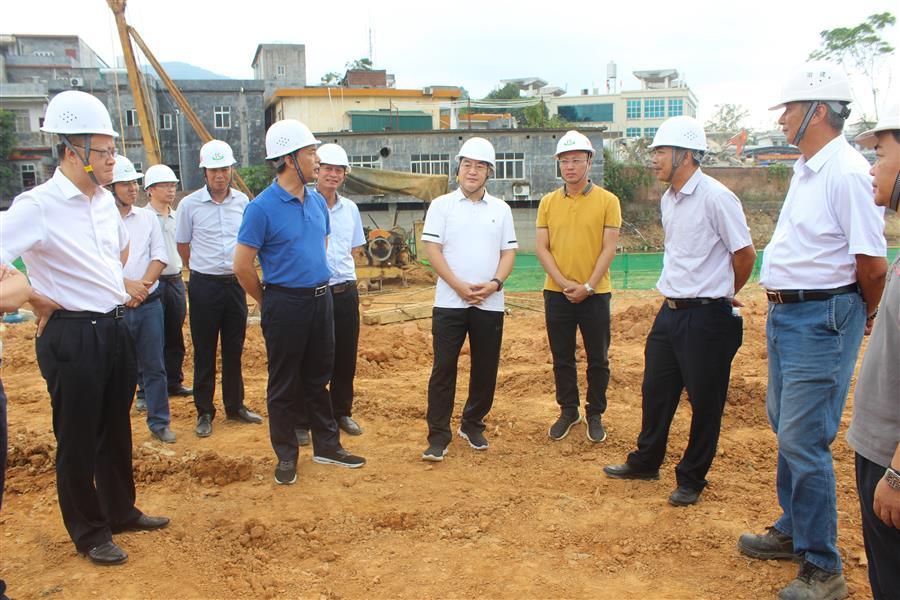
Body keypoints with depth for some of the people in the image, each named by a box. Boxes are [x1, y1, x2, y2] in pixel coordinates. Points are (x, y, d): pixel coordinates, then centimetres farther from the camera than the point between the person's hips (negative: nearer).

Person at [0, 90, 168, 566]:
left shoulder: (105, 201, 7)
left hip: (114, 328, 8)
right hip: (71, 336, -7)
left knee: (116, 431, 20)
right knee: (78, 440, 8)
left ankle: (121, 511, 37)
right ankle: (89, 534, 24)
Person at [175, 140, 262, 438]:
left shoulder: (243, 201, 3)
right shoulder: (190, 204, -5)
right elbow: (182, 245, 6)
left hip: (235, 283, 3)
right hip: (204, 286, -3)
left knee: (234, 349, 12)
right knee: (204, 352, 5)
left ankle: (235, 407, 25)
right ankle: (204, 413, 16)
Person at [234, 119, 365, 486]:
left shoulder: (318, 202, 7)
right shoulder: (263, 208, -14)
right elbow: (242, 265, -11)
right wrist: (269, 303, 0)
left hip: (321, 299, 6)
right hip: (285, 304, -6)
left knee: (318, 377, 17)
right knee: (285, 385, 6)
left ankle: (327, 446, 29)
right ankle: (286, 456, 19)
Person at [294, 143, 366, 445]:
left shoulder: (350, 209, 10)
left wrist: (342, 272, 9)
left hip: (346, 292, 5)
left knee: (346, 358, 13)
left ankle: (341, 412, 30)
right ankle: (302, 422, 17)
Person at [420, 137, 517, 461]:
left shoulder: (501, 209, 11)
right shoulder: (442, 205, 3)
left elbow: (509, 252, 8)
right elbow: (433, 249, -4)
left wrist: (494, 283, -10)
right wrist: (460, 286, -14)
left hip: (490, 303, 3)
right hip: (449, 302, -2)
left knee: (486, 368, 8)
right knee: (443, 368, -3)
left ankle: (472, 425, 27)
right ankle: (438, 436, 4)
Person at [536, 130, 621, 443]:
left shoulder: (607, 200, -3)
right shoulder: (548, 202, 4)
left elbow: (608, 248, -6)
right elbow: (541, 247, 0)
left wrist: (588, 286, -13)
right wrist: (564, 282, -11)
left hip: (595, 294, -2)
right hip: (557, 293, 2)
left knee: (598, 359, 7)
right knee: (562, 358, 12)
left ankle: (595, 415, 24)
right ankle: (568, 411, 28)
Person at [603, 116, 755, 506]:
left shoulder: (716, 197, -15)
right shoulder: (668, 200, 10)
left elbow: (745, 254, -9)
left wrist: (722, 295, 5)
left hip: (707, 317, -8)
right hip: (670, 311, 8)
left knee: (705, 402, 6)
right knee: (655, 391, 17)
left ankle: (691, 479, 21)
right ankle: (646, 462, 34)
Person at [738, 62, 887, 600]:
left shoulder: (846, 173, -19)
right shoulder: (805, 170, 12)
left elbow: (873, 262, -19)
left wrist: (865, 317, -3)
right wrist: (780, 309, 15)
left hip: (822, 319, -10)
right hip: (786, 314, 10)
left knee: (804, 440, -6)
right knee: (785, 428, 19)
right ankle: (794, 531, 36)